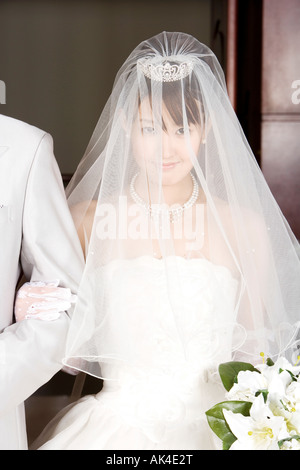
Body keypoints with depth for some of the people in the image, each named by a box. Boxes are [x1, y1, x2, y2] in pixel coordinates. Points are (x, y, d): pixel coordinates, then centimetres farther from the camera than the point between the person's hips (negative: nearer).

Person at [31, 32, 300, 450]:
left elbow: (254, 351, 8)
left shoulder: (245, 227, -2)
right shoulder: (85, 220, 0)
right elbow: (72, 352, 7)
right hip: (116, 426, 0)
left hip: (214, 427, 0)